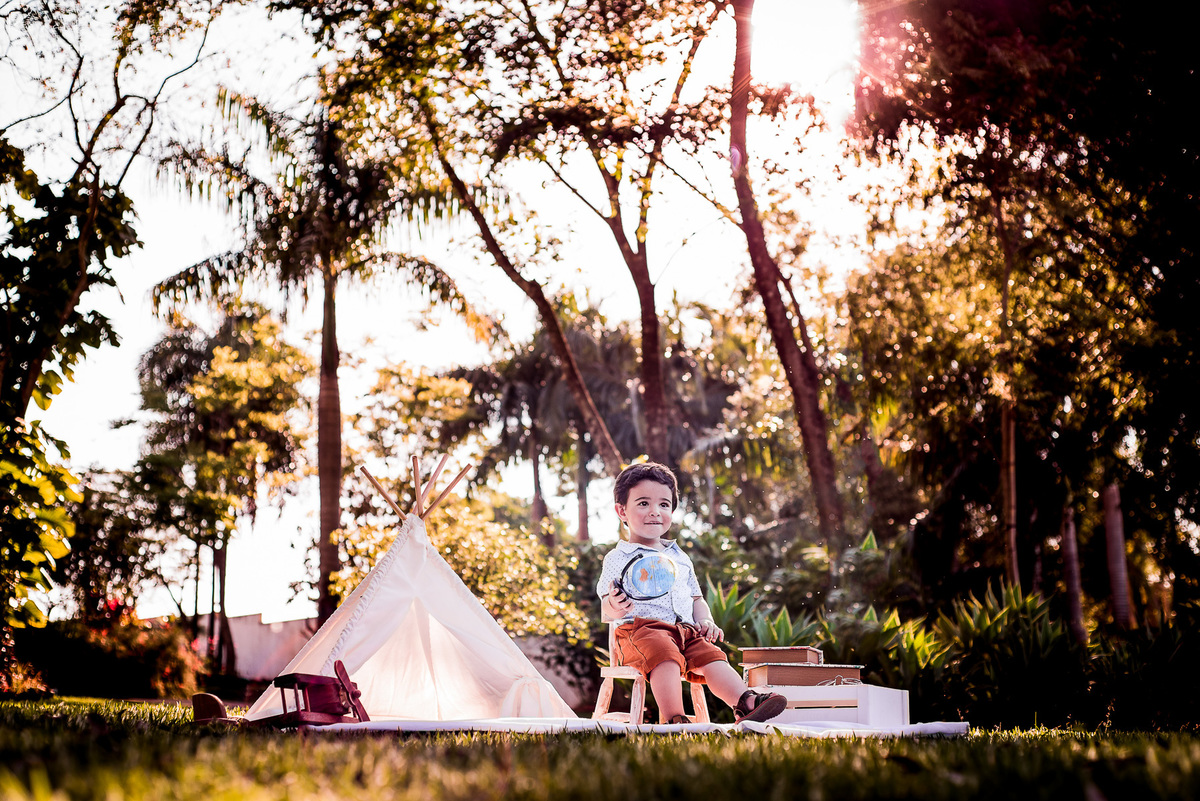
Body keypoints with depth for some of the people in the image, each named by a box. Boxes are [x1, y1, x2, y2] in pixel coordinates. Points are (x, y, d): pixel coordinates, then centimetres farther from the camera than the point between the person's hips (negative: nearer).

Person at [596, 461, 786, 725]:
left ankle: (747, 704, -40)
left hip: (686, 631, 6)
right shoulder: (618, 559, 8)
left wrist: (706, 621, 8)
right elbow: (606, 612, -1)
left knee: (710, 655, -22)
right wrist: (614, 608, -27)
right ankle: (673, 720, -51)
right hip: (639, 630, -6)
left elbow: (696, 599, 30)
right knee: (664, 653, -37)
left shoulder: (680, 559, 28)